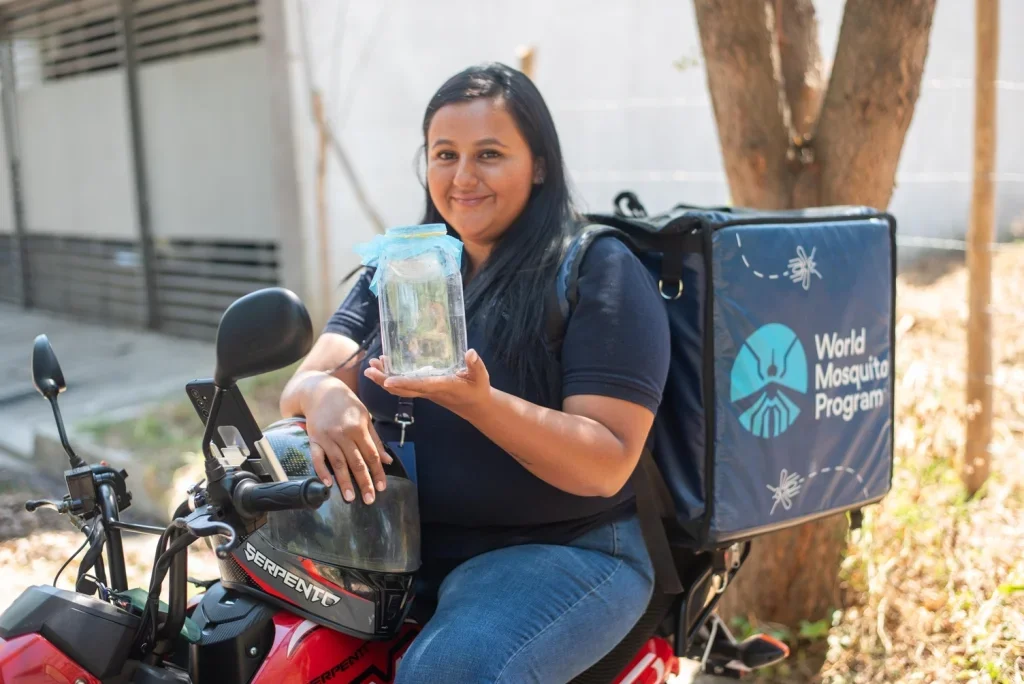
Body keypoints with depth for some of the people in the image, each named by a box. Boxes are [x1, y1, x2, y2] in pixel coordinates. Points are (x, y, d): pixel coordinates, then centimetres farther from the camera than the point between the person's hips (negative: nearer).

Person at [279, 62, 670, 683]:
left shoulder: (599, 271, -6)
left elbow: (608, 465, -14)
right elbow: (305, 381, 3)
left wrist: (479, 401, -29)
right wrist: (322, 396, -22)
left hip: (560, 553, -5)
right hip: (399, 544, 6)